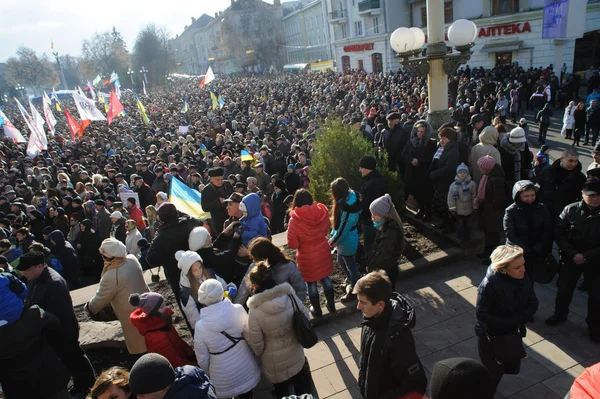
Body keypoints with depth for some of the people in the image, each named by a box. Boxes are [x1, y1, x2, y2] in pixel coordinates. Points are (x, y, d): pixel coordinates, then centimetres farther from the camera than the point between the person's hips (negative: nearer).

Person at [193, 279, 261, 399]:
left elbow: (202, 359, -13)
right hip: (245, 368, 2)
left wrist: (208, 373, 8)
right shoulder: (238, 310, -24)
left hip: (224, 378, -1)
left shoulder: (200, 326, -25)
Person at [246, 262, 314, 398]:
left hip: (276, 364, -3)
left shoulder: (255, 312, -31)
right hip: (297, 356, 3)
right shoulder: (289, 295, -23)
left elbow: (256, 346, -19)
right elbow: (305, 316, -6)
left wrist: (246, 331, 1)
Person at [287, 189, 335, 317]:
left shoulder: (295, 219, -23)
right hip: (323, 252, 4)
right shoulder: (322, 212, -12)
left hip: (307, 257, -4)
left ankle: (317, 309, 31)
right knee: (325, 278, 23)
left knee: (311, 282, 15)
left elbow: (292, 244, -16)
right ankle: (331, 305, 37)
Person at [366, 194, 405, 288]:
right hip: (380, 269, 8)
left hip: (386, 273, -8)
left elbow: (384, 258, -25)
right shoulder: (385, 226, -5)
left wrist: (370, 266, -11)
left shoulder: (390, 234, -34)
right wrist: (369, 261, 1)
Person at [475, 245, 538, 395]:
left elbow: (533, 304, -5)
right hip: (491, 336, -5)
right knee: (494, 373, 9)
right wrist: (510, 324, -20)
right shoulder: (489, 284, -31)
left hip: (513, 333, 5)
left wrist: (517, 321, -19)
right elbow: (482, 314, -25)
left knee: (513, 368, 20)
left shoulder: (524, 278, -14)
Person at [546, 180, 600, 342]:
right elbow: (558, 233, -6)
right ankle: (560, 314, 37)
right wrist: (573, 254, -14)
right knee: (564, 289, 13)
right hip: (571, 259, 1)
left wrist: (586, 256, -18)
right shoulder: (571, 210, -9)